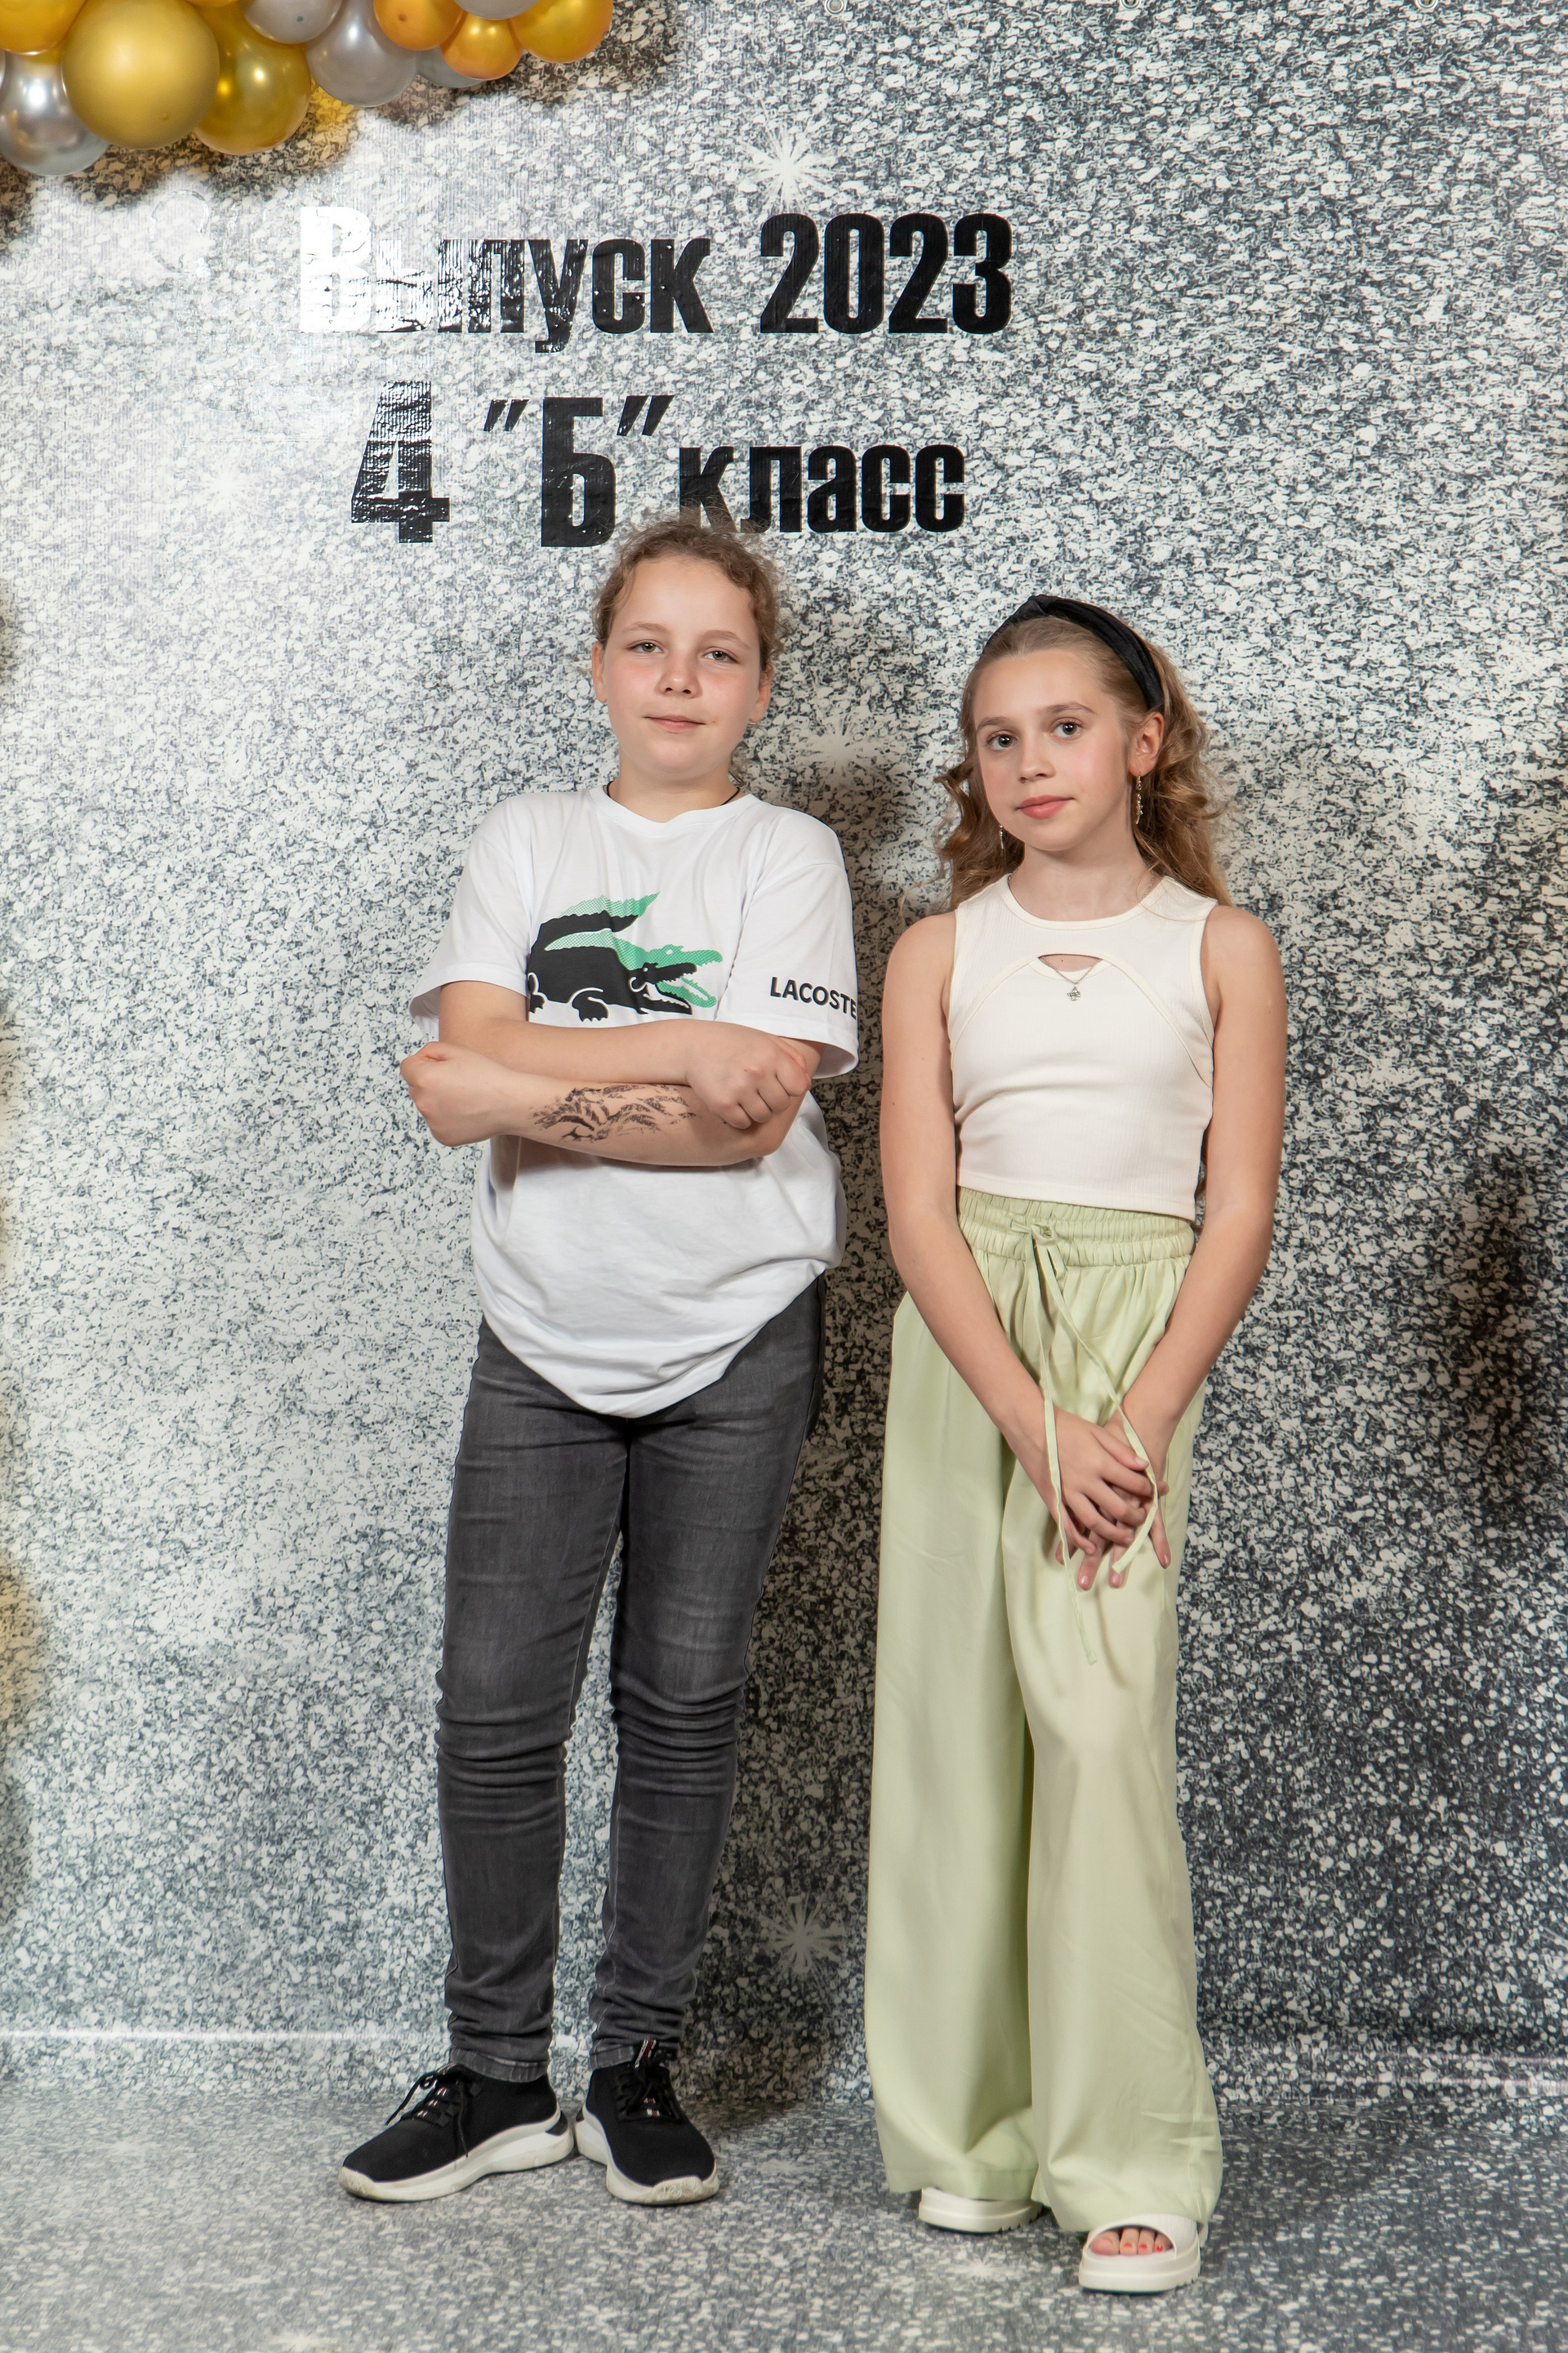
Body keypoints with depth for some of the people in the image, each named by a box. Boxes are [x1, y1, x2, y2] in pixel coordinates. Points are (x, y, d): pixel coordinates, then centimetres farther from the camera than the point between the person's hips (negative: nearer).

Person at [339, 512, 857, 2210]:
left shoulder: (788, 857, 1)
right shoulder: (526, 841, 8)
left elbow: (754, 1120, -13)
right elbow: (464, 1079, -7)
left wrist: (535, 1094, -15)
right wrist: (680, 1052, -15)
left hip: (733, 1344, -1)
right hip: (542, 1338, 2)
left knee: (682, 1704, 5)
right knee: (493, 1705, -1)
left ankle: (639, 2066, 18)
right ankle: (497, 2076, 13)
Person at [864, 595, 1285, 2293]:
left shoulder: (1220, 947, 5)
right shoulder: (939, 954, 7)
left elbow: (1238, 1215, -1)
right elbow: (920, 1214, -1)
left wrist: (1134, 1428, -14)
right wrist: (1032, 1428, -14)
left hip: (1136, 1335, -2)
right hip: (958, 1345, 2)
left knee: (1101, 1720, -13)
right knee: (955, 1713, 2)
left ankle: (1131, 2158, -4)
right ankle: (973, 2127, 16)